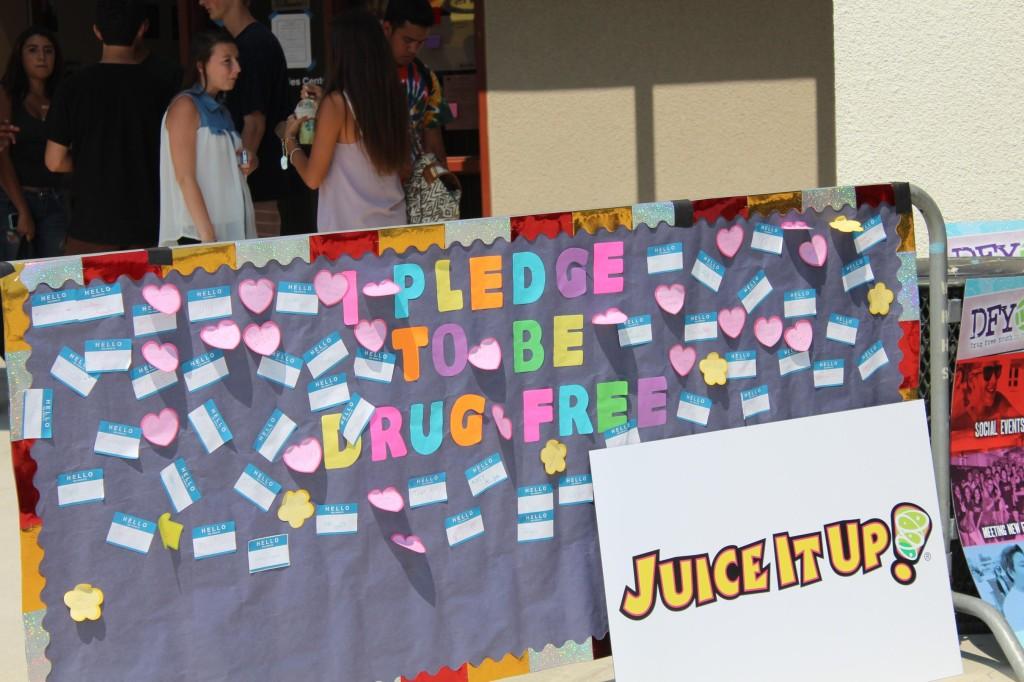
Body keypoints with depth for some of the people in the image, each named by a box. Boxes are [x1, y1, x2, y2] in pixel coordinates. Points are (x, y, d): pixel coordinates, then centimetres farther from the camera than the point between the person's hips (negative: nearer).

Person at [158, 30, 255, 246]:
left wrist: (241, 167, 5)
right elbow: (185, 178, -12)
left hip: (232, 233, 7)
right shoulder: (185, 106, -5)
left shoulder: (221, 111, 18)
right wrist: (208, 236, -19)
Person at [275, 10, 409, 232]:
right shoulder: (393, 97, 1)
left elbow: (313, 178, -9)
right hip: (393, 225, 5)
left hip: (349, 229, -5)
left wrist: (289, 139, 8)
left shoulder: (337, 103, -13)